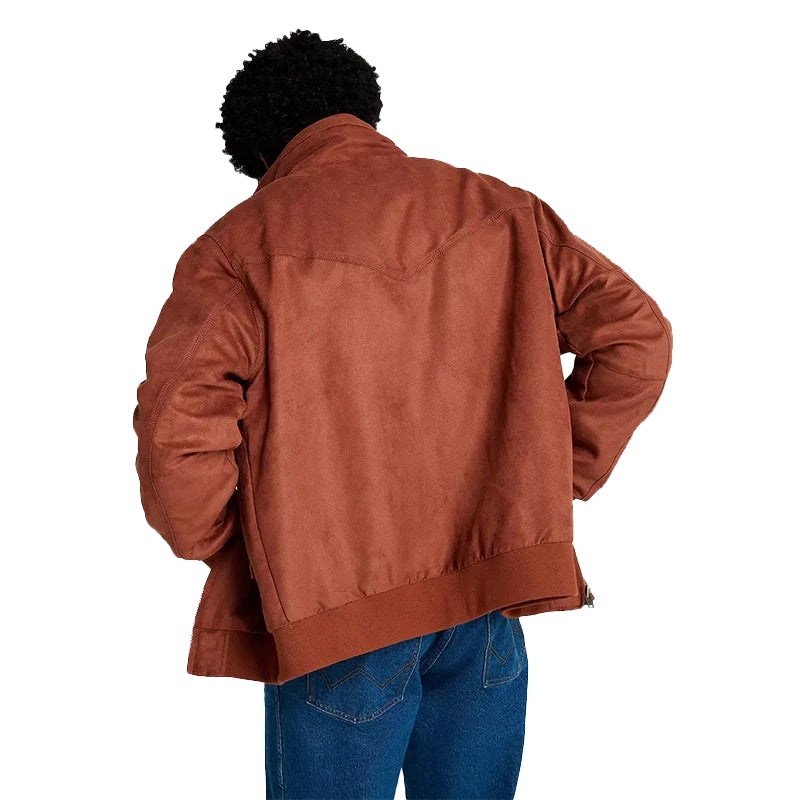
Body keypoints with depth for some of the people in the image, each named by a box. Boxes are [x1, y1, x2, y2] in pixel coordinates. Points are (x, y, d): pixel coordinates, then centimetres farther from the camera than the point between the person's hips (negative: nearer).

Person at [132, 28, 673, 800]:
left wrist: (219, 545, 3)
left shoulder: (240, 246, -6)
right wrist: (559, 478, 8)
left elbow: (177, 434, -16)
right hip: (487, 603, 4)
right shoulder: (498, 210, 5)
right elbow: (636, 334, 3)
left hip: (336, 620, -3)